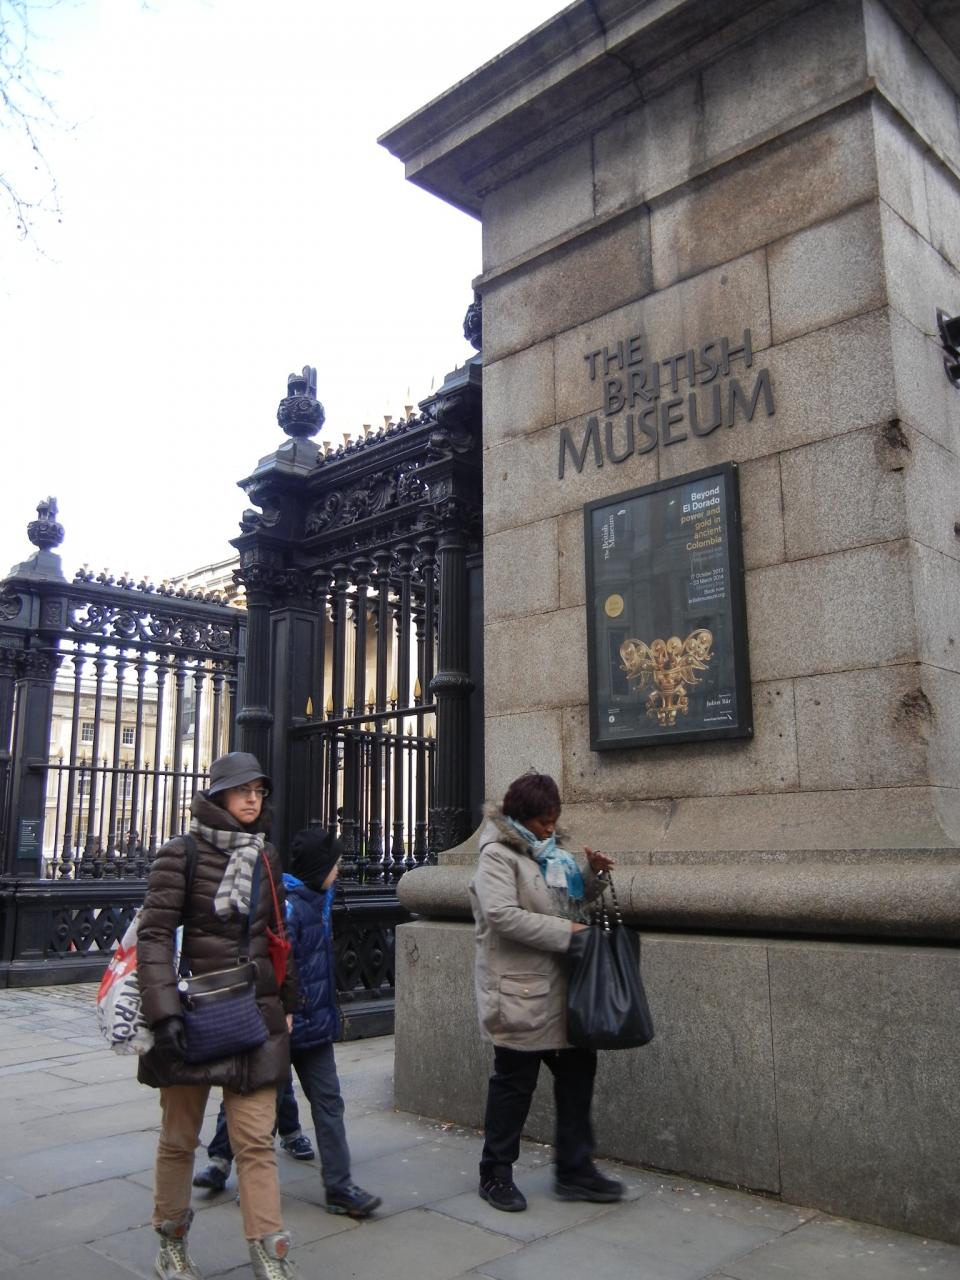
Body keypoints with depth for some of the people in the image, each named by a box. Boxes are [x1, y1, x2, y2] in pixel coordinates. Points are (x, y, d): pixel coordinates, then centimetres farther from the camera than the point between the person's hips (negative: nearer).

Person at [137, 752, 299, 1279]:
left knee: (256, 1141, 2)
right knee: (179, 1138, 12)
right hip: (192, 1014, -3)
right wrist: (164, 1013, -19)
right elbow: (154, 935, -12)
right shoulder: (181, 854, -7)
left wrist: (287, 1004, 16)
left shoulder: (265, 858, 8)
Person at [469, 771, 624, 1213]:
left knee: (578, 1071, 12)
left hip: (559, 989, 8)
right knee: (514, 1083, 5)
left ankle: (575, 1170, 25)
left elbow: (569, 902, 23)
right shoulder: (497, 856, -14)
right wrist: (566, 932, -23)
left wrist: (593, 876, 4)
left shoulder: (547, 853, 13)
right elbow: (503, 915, -26)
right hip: (519, 994, -8)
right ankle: (495, 1174, 23)